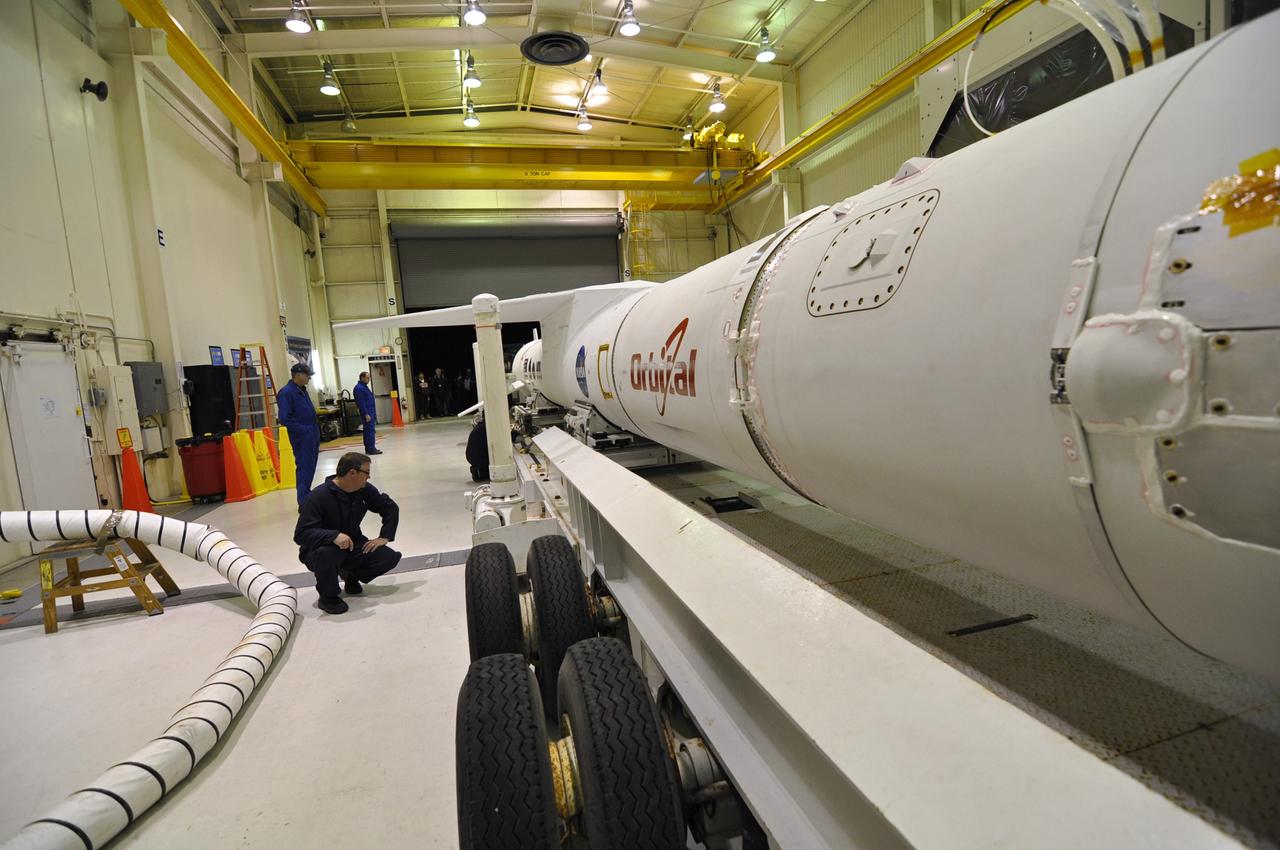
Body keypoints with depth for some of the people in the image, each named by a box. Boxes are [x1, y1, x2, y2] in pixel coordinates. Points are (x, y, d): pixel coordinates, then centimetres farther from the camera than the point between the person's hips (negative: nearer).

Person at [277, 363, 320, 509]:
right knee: (304, 469, -6)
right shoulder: (286, 393, -14)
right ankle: (304, 503, -1)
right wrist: (303, 430, -19)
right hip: (302, 438, -9)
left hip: (312, 437, 9)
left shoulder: (302, 391, 14)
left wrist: (315, 429, 13)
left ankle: (306, 497, 25)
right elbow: (284, 418, -20)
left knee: (310, 468, 15)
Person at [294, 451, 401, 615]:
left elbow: (390, 507, 6)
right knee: (326, 552, -40)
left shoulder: (364, 490, -6)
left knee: (390, 557, -16)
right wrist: (334, 536, -44)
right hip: (319, 550, -5)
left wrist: (384, 537, -5)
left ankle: (351, 575, 14)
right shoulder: (318, 497, -23)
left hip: (353, 546, 5)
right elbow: (301, 534, -29)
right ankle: (327, 596, -11)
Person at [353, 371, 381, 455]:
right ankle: (371, 449, -9)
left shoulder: (364, 386, 17)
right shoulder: (359, 388, -14)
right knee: (370, 430, -10)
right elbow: (361, 402, -19)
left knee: (368, 430, 12)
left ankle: (369, 448, 16)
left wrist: (374, 413, 21)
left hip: (371, 412, 10)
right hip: (367, 412, -10)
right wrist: (366, 414, -22)